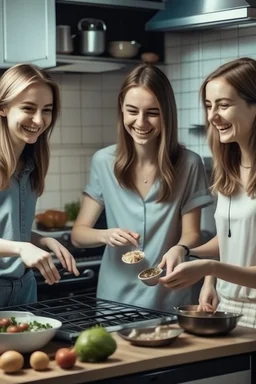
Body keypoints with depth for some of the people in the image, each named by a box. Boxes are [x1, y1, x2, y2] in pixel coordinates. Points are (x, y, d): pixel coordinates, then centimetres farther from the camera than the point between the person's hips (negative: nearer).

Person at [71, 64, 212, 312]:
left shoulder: (188, 164, -8)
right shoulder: (104, 162, -3)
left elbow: (191, 233, -3)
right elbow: (78, 234, 0)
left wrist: (180, 249, -25)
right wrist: (106, 235, -21)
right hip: (114, 299, 1)